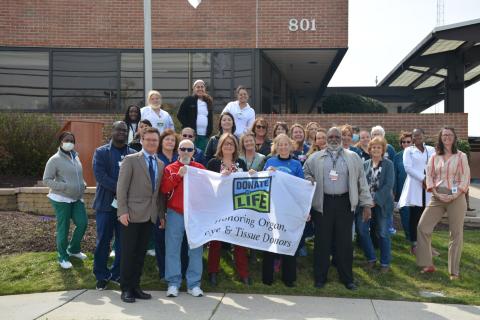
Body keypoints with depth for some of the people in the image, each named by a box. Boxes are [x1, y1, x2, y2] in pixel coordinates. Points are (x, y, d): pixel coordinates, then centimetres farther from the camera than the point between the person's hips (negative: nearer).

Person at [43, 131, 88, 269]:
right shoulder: (55, 159, -11)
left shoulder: (76, 157, 11)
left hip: (76, 198, 7)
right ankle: (63, 257, 17)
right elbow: (46, 180, -12)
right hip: (62, 199, -6)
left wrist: (83, 184, 3)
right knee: (63, 229, 1)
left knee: (82, 223, 4)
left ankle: (73, 249, 27)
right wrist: (65, 187, -22)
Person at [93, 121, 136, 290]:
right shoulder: (101, 152, 4)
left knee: (124, 241, 7)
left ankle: (117, 273, 20)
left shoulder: (133, 154, 8)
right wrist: (117, 189, -19)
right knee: (103, 241, 3)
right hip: (106, 203, -2)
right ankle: (101, 276, 15)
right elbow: (100, 175, -9)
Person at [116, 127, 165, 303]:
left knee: (141, 253, 10)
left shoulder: (161, 164, 14)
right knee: (128, 252, 1)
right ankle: (126, 289, 10)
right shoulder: (130, 160, -3)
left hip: (150, 215, 5)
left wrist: (162, 214, 11)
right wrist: (122, 211, -15)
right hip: (132, 214, -5)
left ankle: (135, 286, 19)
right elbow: (121, 187, -8)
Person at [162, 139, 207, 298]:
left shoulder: (200, 168, 9)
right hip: (175, 213, -1)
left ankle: (194, 283, 13)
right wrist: (178, 175, -15)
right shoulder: (170, 168, 5)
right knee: (173, 249, 3)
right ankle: (173, 283, 12)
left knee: (196, 249, 5)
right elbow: (164, 188, -8)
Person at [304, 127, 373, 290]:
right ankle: (320, 277, 17)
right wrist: (309, 180, -4)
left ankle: (347, 278, 17)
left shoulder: (353, 157, 6)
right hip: (323, 203, 0)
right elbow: (305, 173, 19)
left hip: (344, 203, 0)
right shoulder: (315, 158, 6)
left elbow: (362, 180, 5)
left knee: (344, 241, 5)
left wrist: (366, 204, 0)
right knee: (322, 241, 5)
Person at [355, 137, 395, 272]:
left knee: (383, 233, 4)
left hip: (381, 203, -3)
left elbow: (388, 185, -10)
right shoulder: (365, 164, 7)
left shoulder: (388, 164, -2)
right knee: (362, 230, -1)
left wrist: (375, 200, -17)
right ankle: (371, 258, 20)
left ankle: (385, 263, 19)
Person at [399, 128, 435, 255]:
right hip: (415, 185, -3)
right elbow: (408, 168, -7)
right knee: (415, 216, -3)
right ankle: (414, 244, 3)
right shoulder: (408, 150, 6)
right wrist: (422, 179, -14)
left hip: (429, 185, 3)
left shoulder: (431, 149, 14)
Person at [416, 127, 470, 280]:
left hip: (456, 197, -3)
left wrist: (454, 196, -15)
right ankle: (428, 264, 8)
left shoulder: (461, 156, 1)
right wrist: (436, 194, -10)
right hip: (437, 197, 3)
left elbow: (465, 178, -4)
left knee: (456, 233, 2)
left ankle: (454, 271, 11)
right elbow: (429, 176, 5)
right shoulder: (434, 157, 9)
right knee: (423, 227, -4)